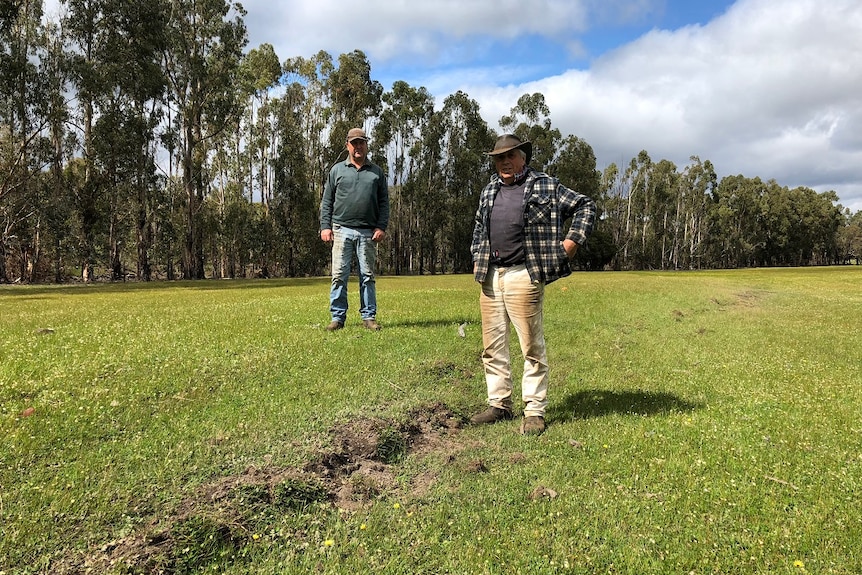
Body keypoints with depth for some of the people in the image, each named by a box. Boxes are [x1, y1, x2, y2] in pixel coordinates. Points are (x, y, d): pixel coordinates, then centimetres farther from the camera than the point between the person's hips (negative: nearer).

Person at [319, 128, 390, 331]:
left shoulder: (377, 172, 13)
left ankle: (369, 316, 11)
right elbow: (327, 201, 10)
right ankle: (337, 317, 4)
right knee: (339, 276, -2)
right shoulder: (337, 170, 11)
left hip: (368, 233, 1)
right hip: (342, 230, 0)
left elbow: (384, 202, 10)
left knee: (367, 276, 4)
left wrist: (381, 227, -2)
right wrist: (325, 226, 0)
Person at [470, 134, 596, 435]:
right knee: (492, 346, 9)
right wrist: (476, 260, 21)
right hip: (490, 277, 6)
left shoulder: (546, 186, 3)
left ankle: (534, 411, 8)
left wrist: (572, 240, -4)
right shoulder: (489, 191, 20)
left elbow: (586, 206, 6)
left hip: (523, 277, -6)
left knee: (532, 347, -2)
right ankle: (499, 404, 21)